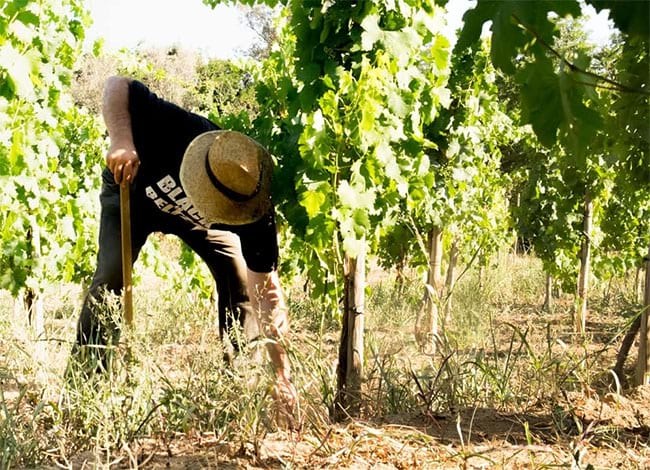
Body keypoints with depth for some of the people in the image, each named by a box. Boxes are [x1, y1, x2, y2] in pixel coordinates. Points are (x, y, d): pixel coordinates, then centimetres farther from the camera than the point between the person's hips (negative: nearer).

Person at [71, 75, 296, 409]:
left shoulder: (254, 211, -36)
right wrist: (121, 139, -52)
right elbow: (118, 86, -33)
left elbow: (267, 293, -32)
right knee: (111, 276, -19)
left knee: (241, 279, -12)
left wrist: (282, 374, -34)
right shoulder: (179, 131, -43)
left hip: (194, 219, 2)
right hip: (133, 193, -1)